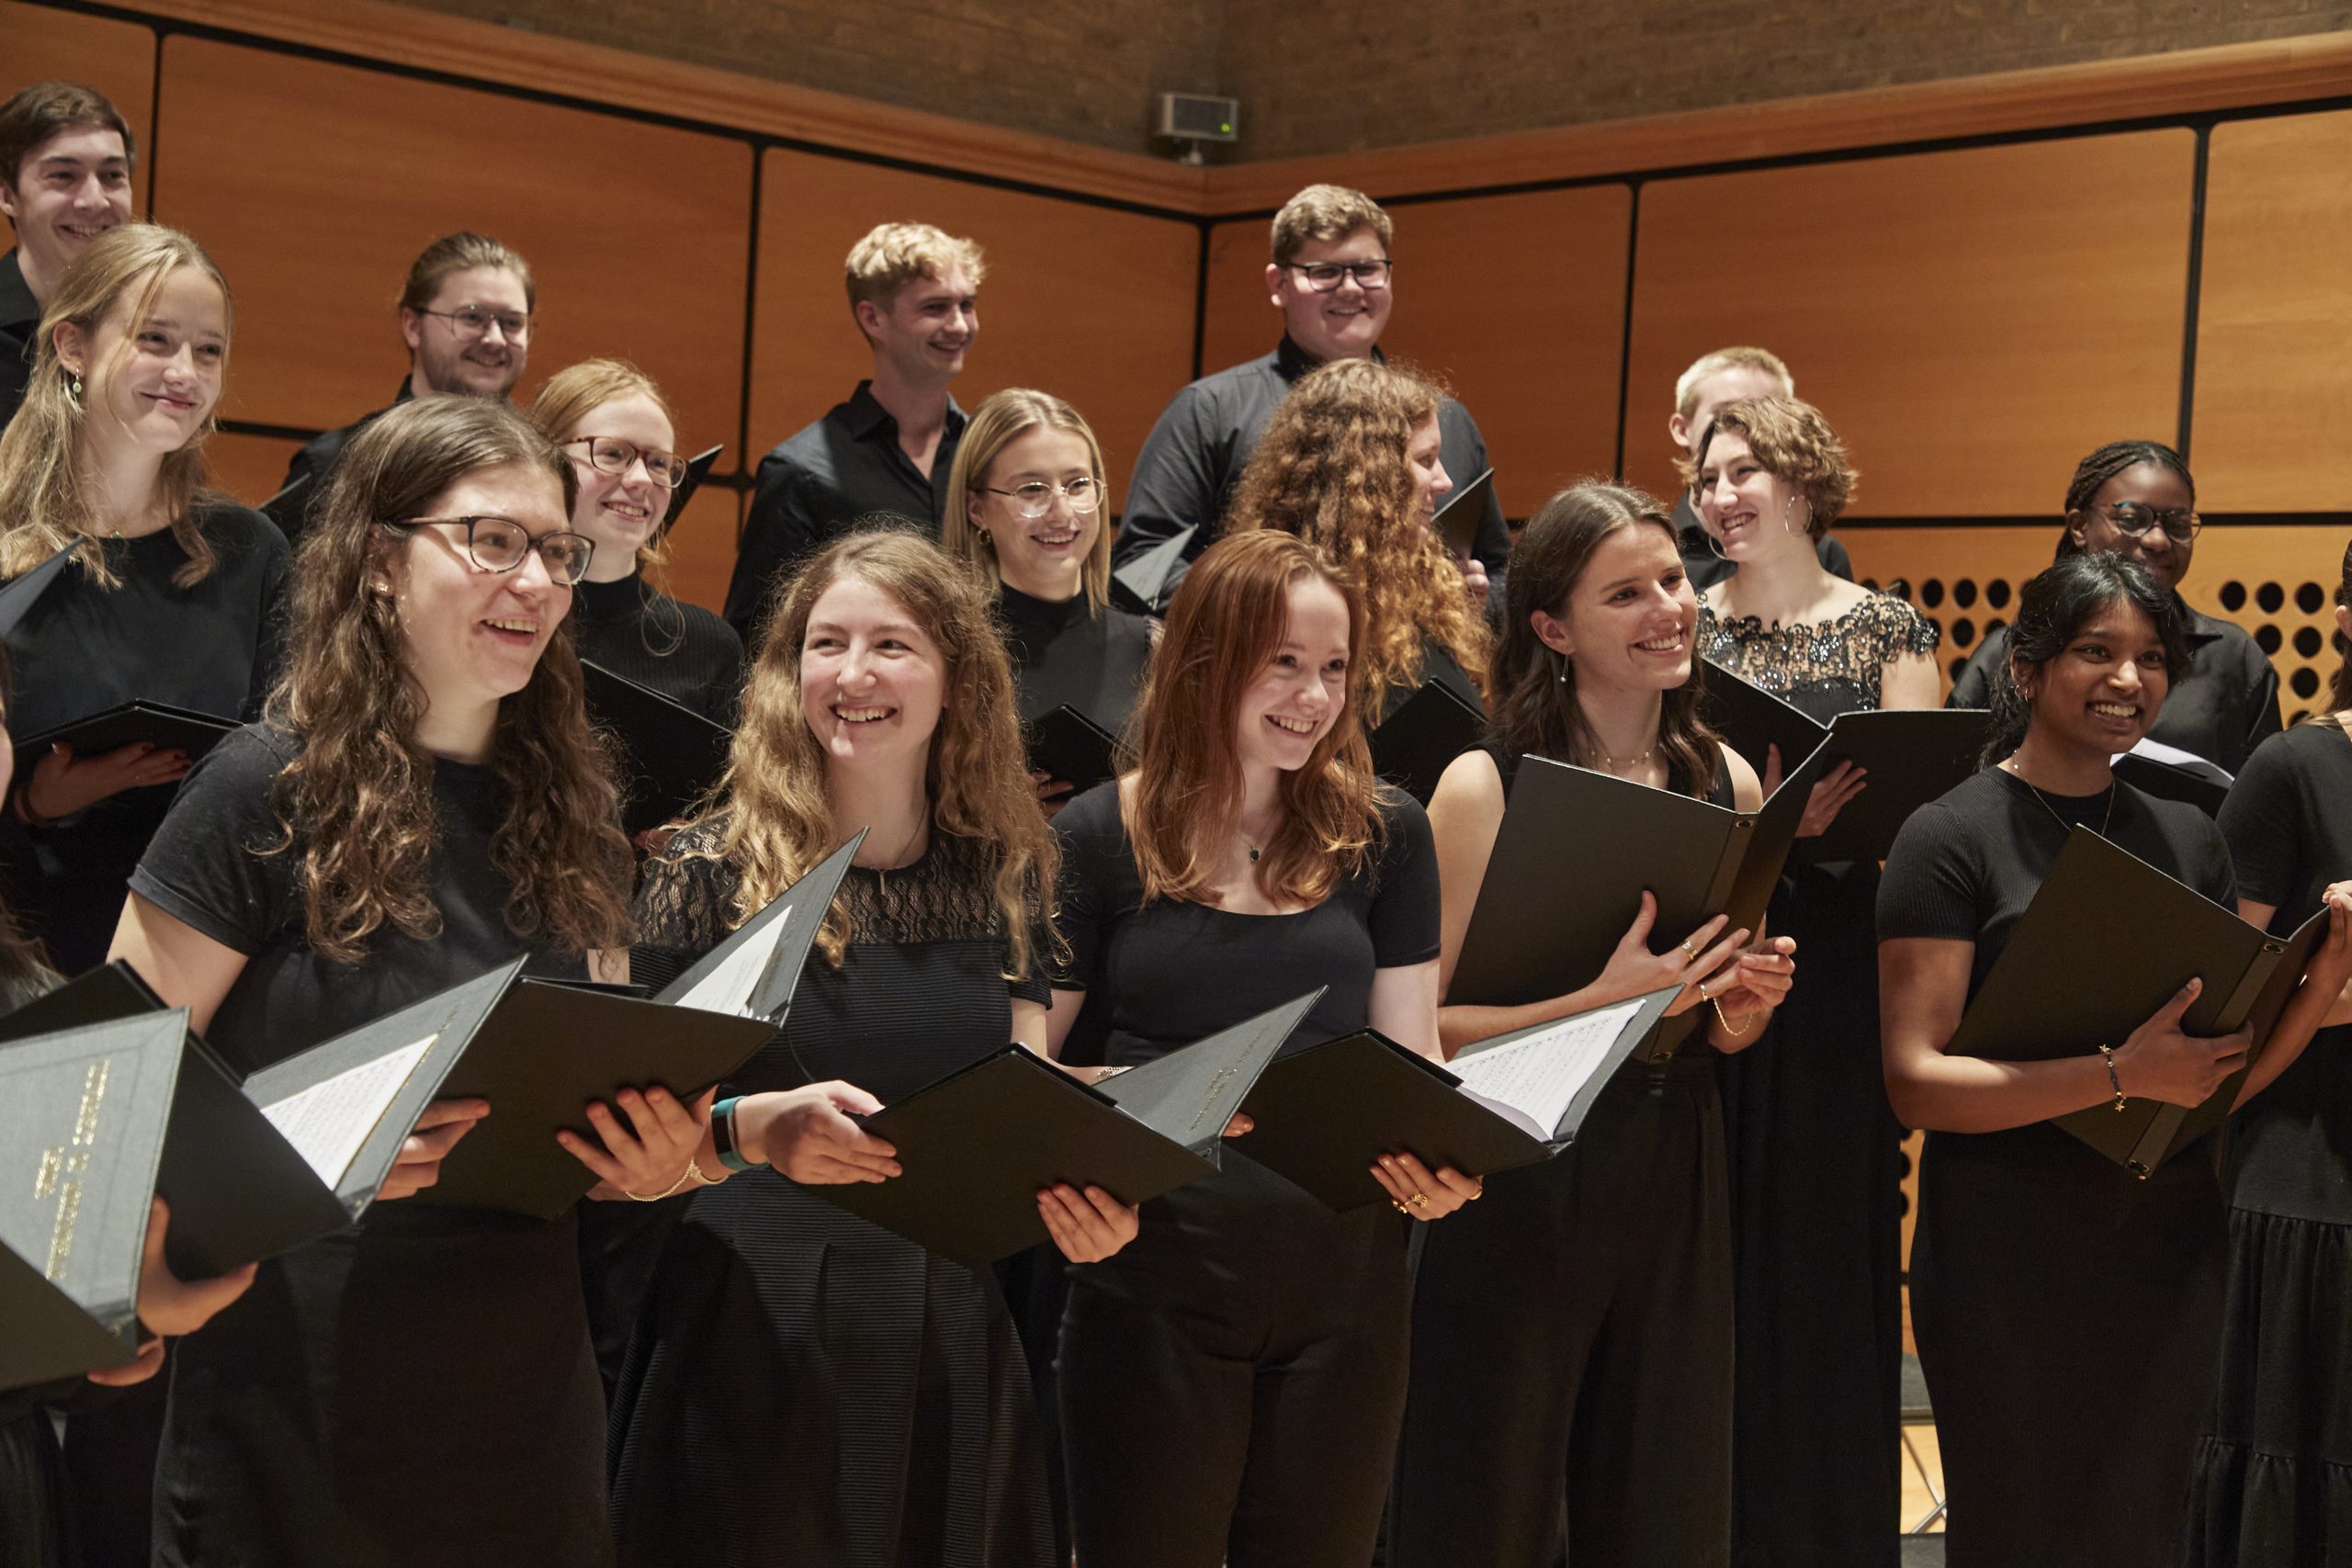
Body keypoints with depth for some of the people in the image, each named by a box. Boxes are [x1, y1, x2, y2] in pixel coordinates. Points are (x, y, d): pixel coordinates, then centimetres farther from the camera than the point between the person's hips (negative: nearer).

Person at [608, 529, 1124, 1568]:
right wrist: (753, 1126, -29)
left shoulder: (1006, 876, 5)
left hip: (951, 1342, 4)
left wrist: (1083, 1194, -14)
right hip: (752, 1332, -3)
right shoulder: (710, 871, -7)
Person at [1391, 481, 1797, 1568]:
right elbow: (1423, 1023, -13)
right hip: (1522, 1181, -5)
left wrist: (1745, 1008, -3)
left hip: (1679, 1180, 5)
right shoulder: (1486, 786, -9)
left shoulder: (1726, 781, 7)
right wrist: (1607, 997, -22)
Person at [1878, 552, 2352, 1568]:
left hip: (2169, 1252, 5)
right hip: (2007, 1263, -5)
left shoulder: (2187, 837, 9)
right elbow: (1918, 1083, -16)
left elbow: (2230, 1078, 8)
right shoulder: (1952, 839, -9)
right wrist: (2121, 1075, -25)